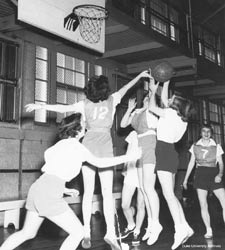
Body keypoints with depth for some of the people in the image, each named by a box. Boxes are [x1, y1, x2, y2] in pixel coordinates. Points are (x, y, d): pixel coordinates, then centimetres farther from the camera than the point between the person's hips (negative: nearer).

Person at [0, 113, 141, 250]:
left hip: (37, 188, 9)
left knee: (28, 233, 23)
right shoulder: (76, 145, -4)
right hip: (50, 194, -9)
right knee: (78, 232, 3)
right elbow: (99, 163, -3)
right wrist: (128, 157, 1)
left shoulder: (62, 144, 19)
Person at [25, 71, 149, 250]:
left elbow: (63, 108, 2)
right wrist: (140, 76, 34)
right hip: (105, 147, -1)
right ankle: (110, 232, -3)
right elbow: (126, 87, 20)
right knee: (107, 192, 0)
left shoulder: (85, 104, 7)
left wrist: (39, 106, 8)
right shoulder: (112, 100, 7)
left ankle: (86, 233, 1)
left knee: (88, 192, 4)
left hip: (88, 146, 1)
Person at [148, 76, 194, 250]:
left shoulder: (171, 113, -6)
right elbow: (164, 99, 27)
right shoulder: (179, 117, 16)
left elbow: (152, 107, 2)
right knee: (170, 194, 9)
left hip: (165, 152, -9)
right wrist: (166, 83, 32)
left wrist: (153, 91, 15)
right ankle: (185, 227, 5)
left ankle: (180, 228, -22)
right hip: (171, 153, 9)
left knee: (168, 193, -15)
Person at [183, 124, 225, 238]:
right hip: (200, 174, 1)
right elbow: (191, 163, 13)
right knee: (203, 205, -3)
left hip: (214, 174, 0)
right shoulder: (195, 146, 8)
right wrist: (186, 179, 12)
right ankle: (209, 231, 5)